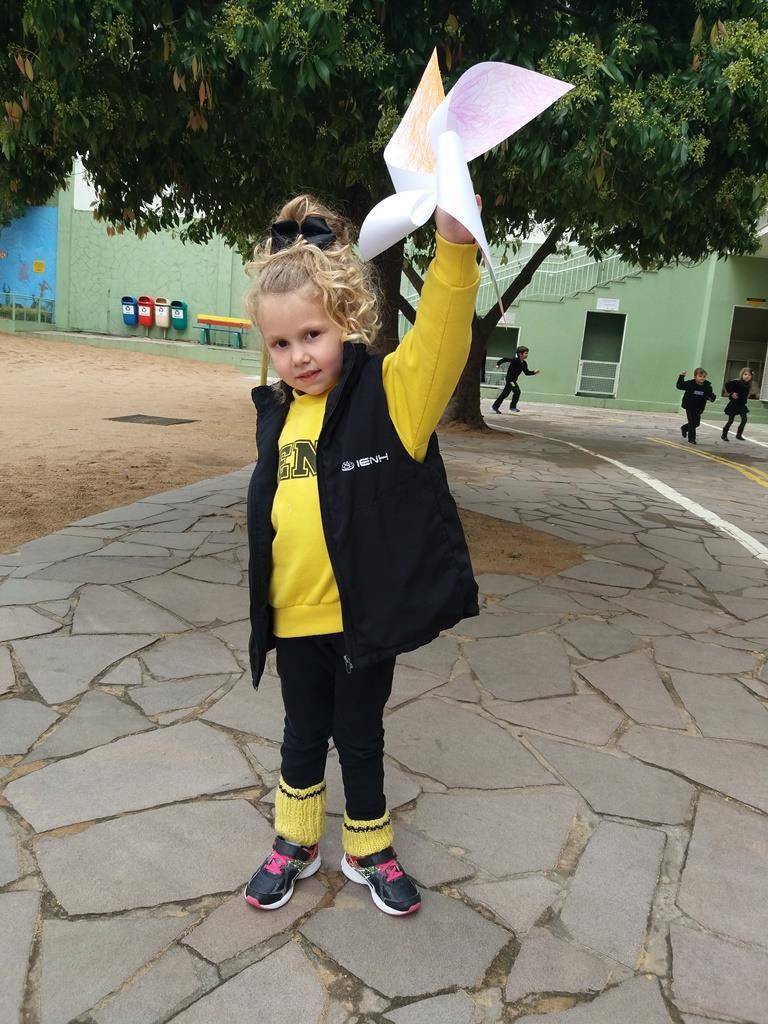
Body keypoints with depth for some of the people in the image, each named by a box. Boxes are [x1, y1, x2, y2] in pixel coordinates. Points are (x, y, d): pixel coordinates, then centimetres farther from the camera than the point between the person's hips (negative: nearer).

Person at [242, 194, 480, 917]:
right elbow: (266, 512, 8)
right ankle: (295, 843, 45)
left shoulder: (390, 393, -13)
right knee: (303, 735, 22)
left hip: (367, 614, -3)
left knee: (361, 737, 17)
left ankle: (368, 850, 42)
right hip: (296, 617, 4)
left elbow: (441, 336, -32)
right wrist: (263, 604, 13)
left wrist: (454, 241, -49)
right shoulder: (277, 413, -1)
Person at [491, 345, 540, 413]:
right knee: (517, 391, -19)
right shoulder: (514, 360, -20)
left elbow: (527, 372, 11)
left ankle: (495, 407, 25)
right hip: (510, 378, -8)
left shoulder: (524, 364, 3)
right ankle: (513, 407, -8)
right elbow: (505, 359, -12)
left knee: (505, 394, 14)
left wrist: (534, 372, -1)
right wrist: (498, 364, -5)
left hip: (514, 379, 8)